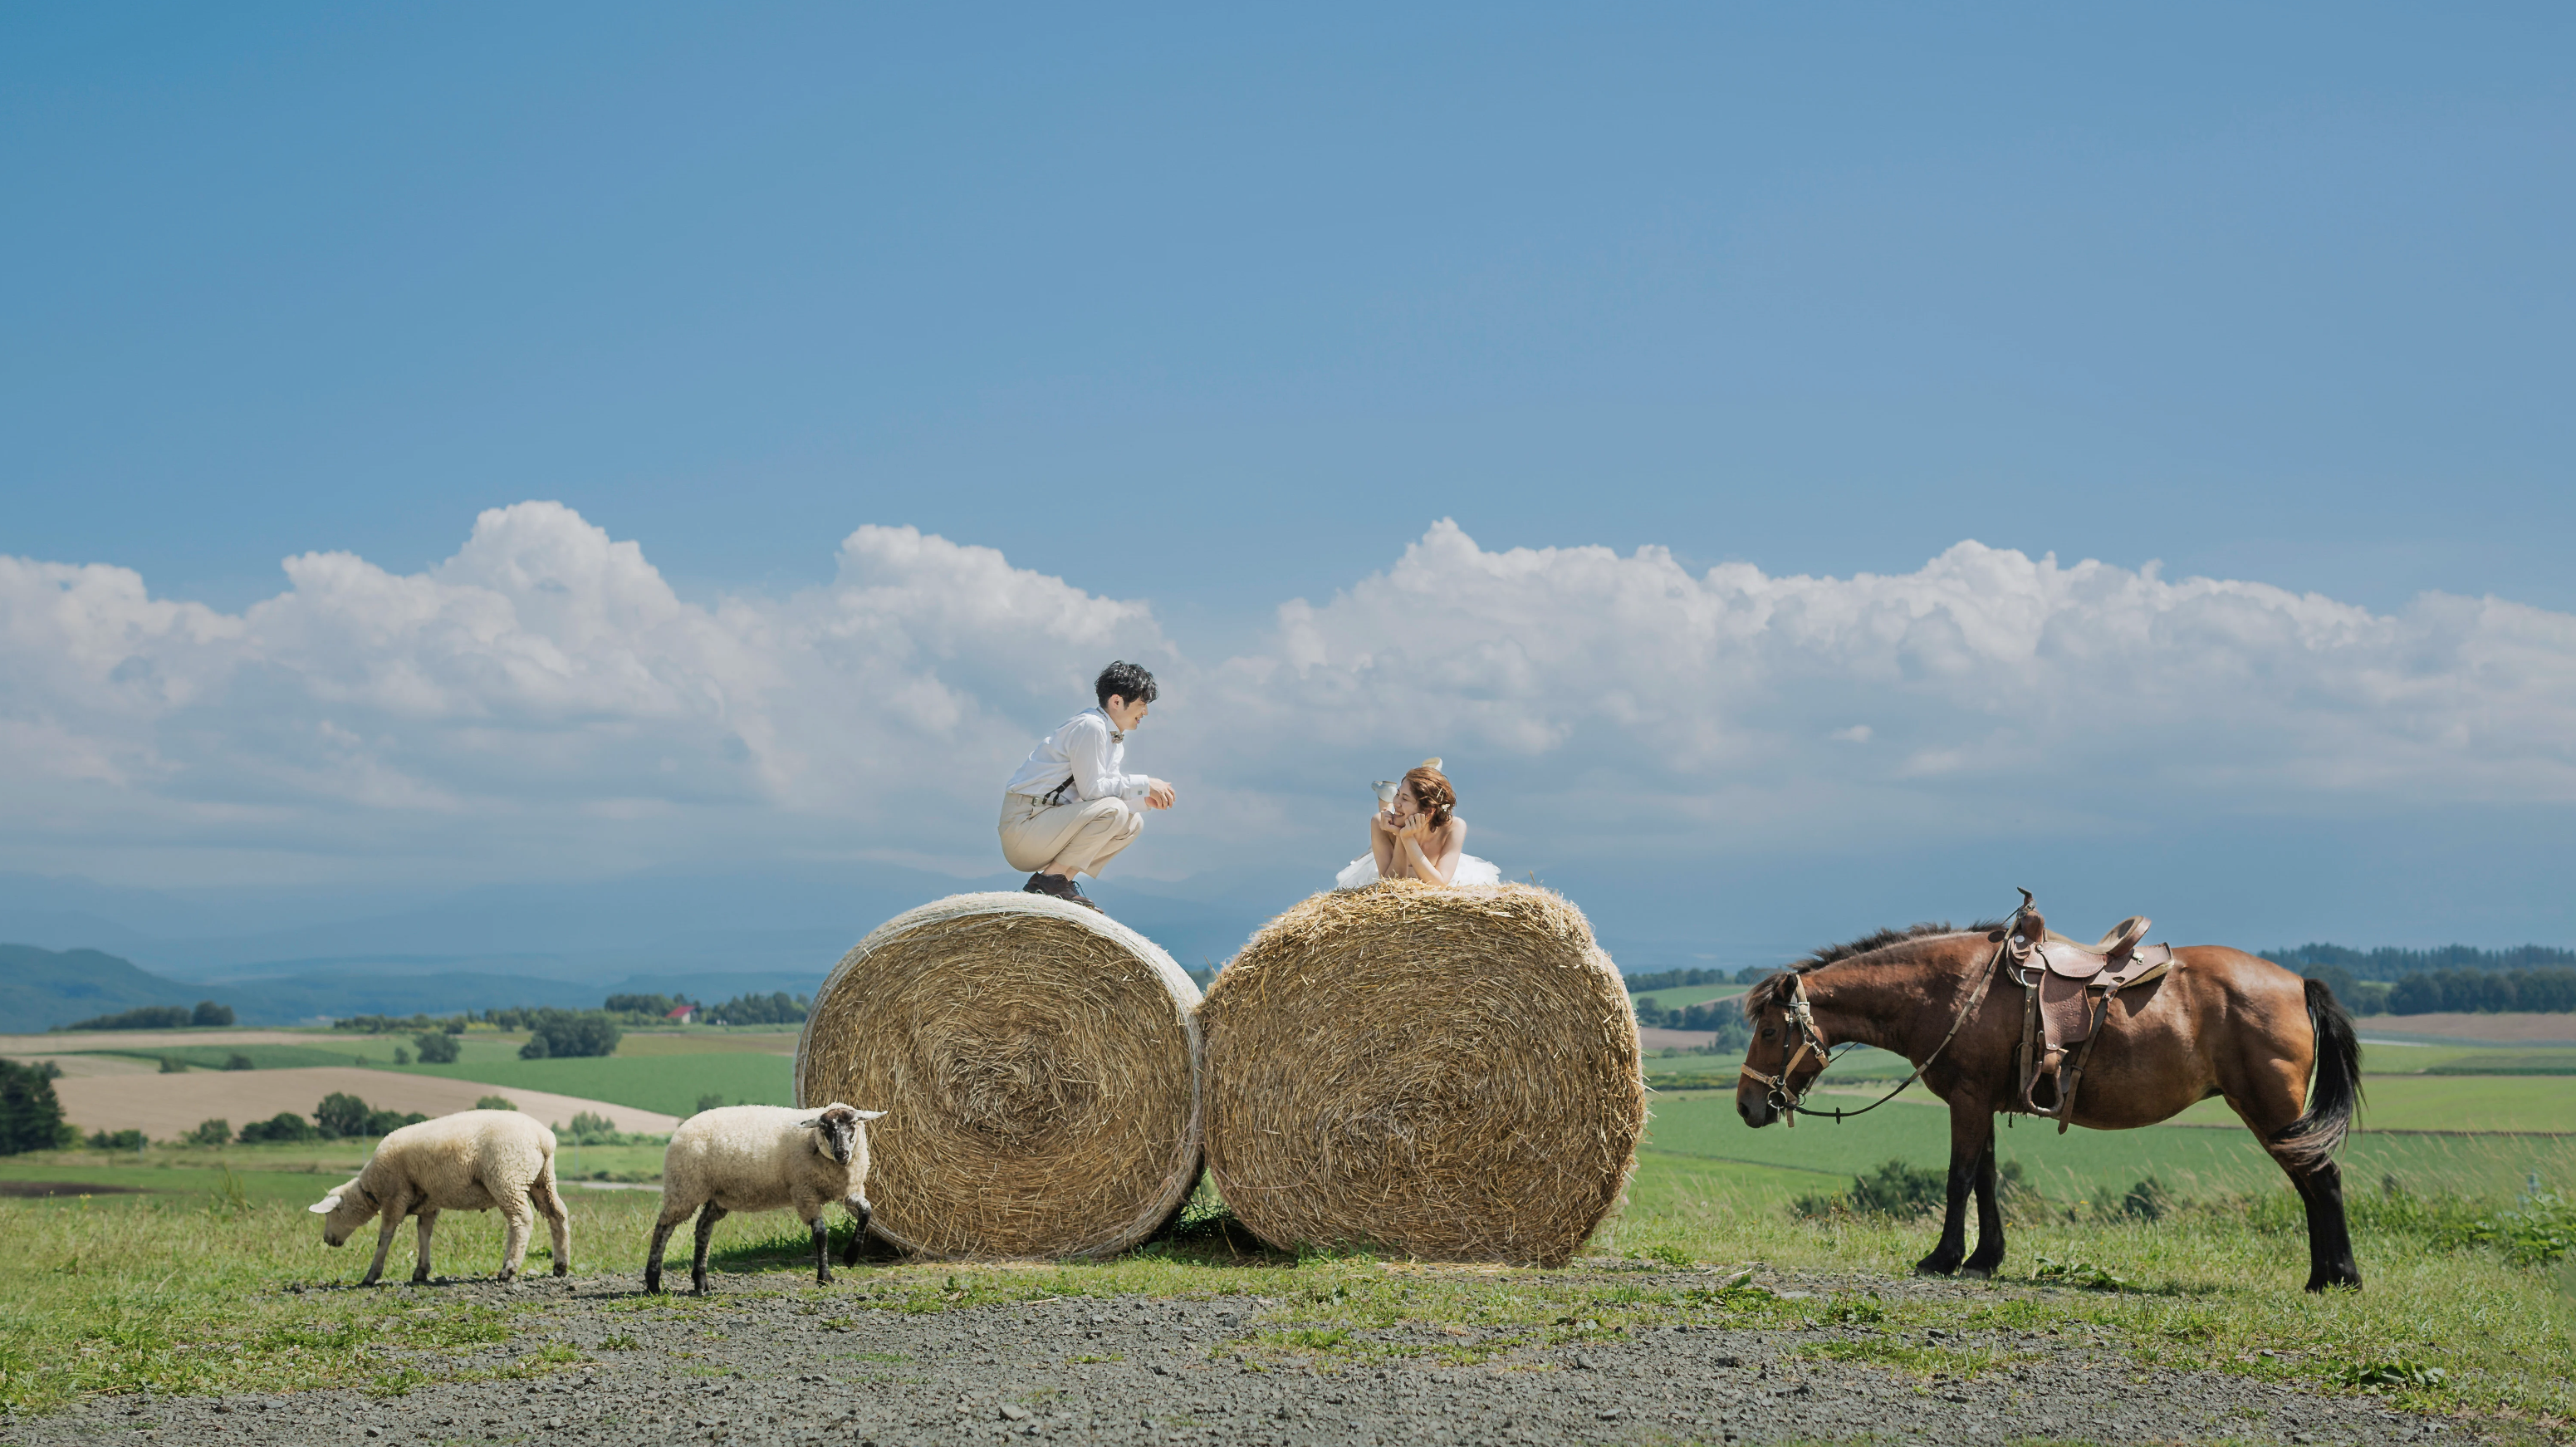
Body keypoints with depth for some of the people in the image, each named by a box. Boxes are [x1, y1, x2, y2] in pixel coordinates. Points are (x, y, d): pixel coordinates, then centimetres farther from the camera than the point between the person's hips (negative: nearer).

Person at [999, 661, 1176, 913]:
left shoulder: (1116, 739, 16)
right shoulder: (1090, 726, -15)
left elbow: (1109, 791, 14)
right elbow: (1092, 790, -19)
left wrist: (1145, 800, -2)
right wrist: (1144, 785, -13)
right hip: (1024, 823, -10)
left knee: (1133, 822, 9)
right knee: (1114, 811, -25)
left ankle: (1060, 877, 3)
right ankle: (1048, 880, -16)